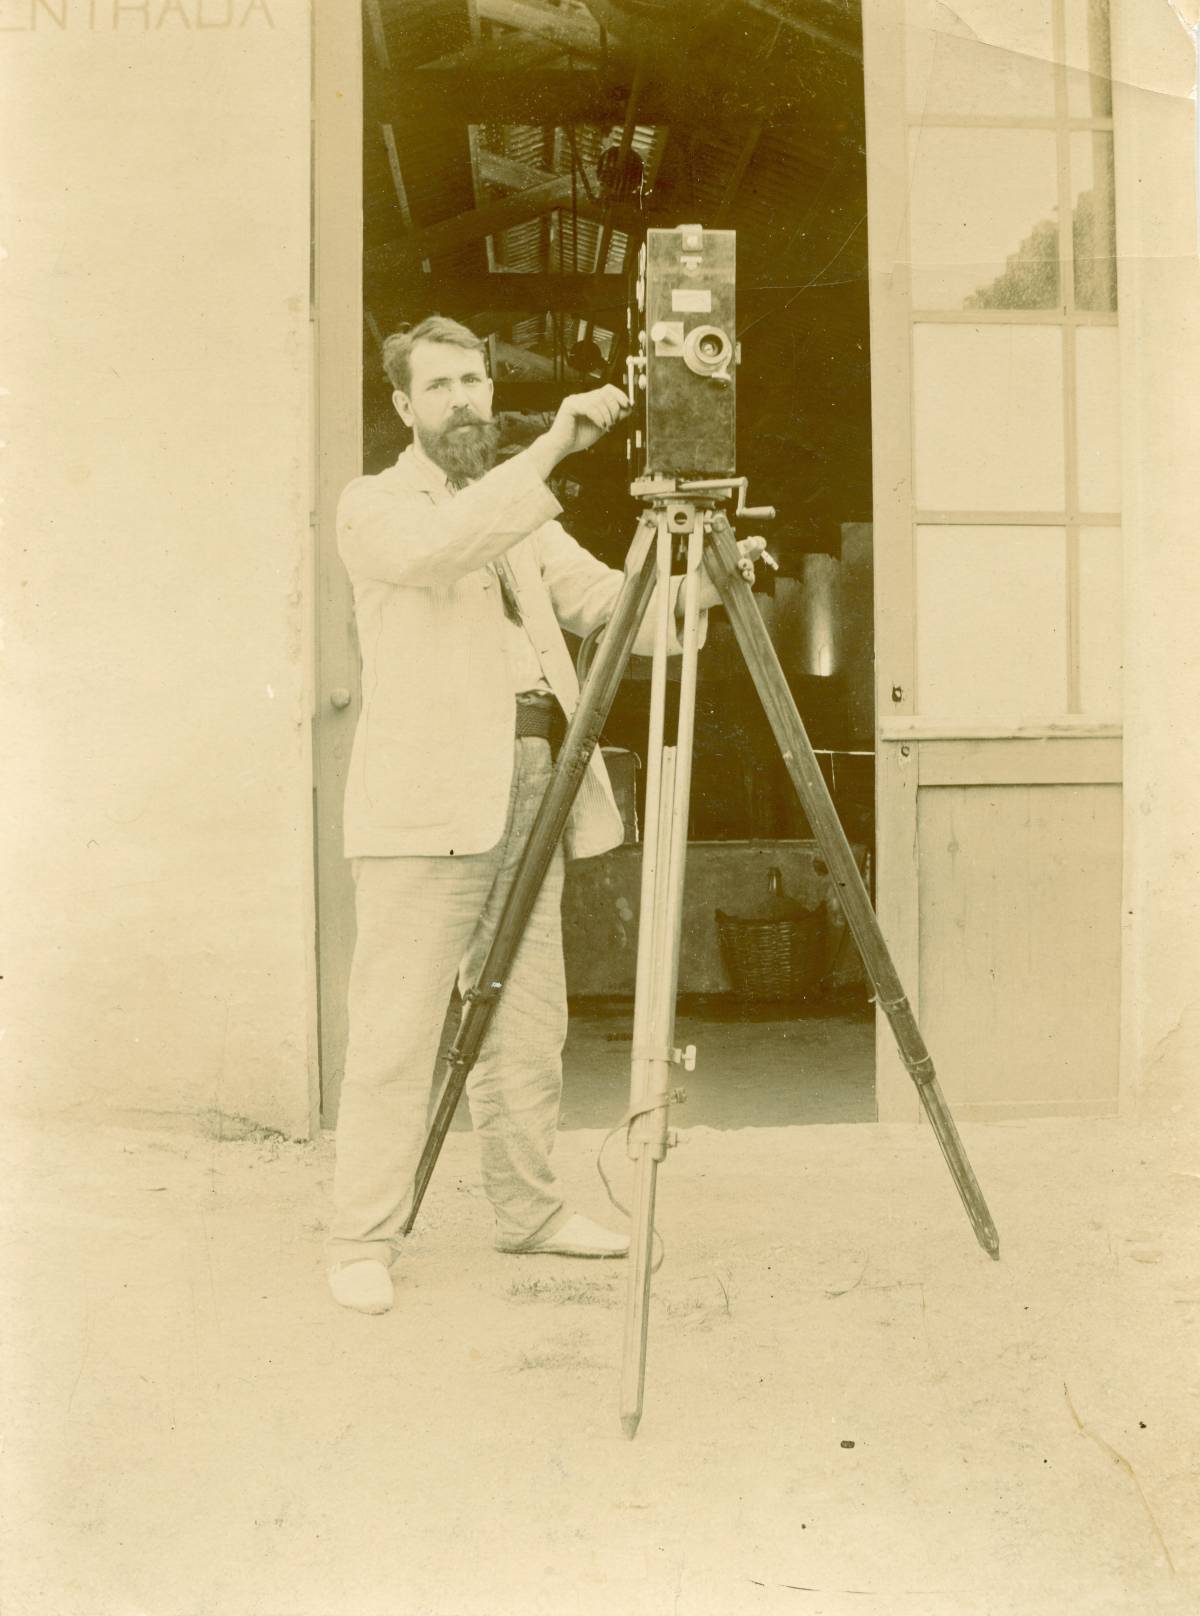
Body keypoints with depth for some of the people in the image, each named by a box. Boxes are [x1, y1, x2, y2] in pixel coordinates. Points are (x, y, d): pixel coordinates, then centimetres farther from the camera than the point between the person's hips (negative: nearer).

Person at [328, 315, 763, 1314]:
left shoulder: (523, 516, 21)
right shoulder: (375, 506, 2)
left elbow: (607, 601, 9)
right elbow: (437, 547, -21)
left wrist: (702, 585, -9)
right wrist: (550, 452, -28)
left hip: (531, 791, 6)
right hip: (427, 799, -6)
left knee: (529, 1026, 11)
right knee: (398, 1030, -6)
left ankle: (529, 1207, 23)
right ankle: (363, 1243, 0)